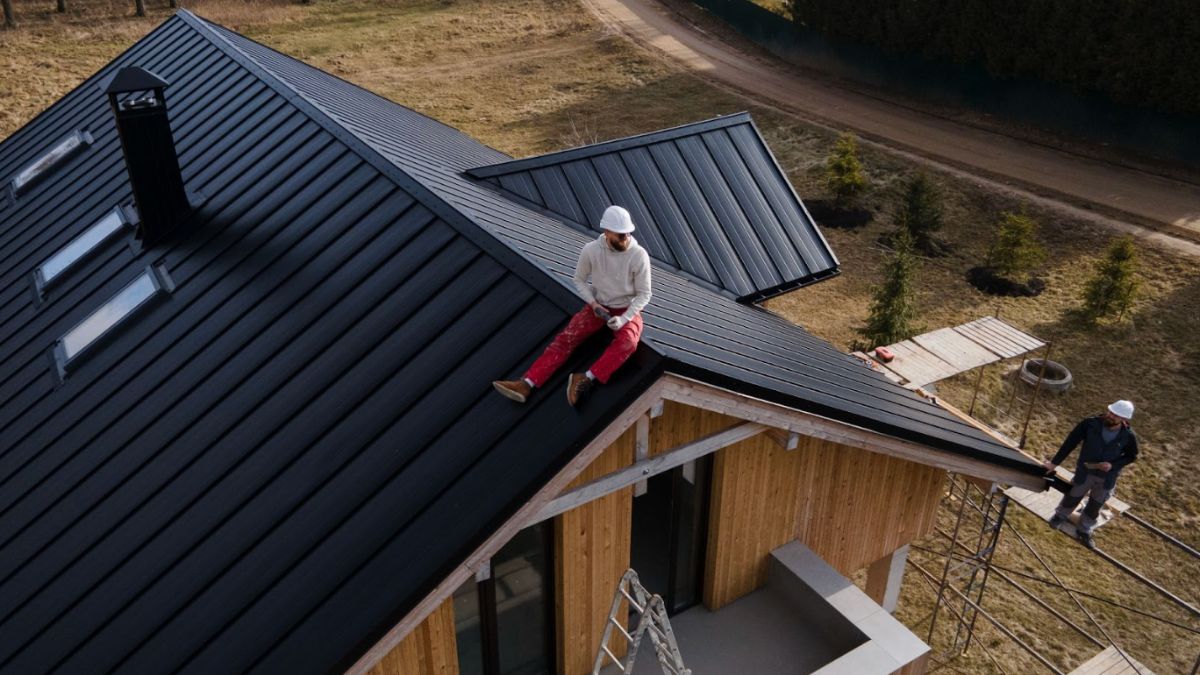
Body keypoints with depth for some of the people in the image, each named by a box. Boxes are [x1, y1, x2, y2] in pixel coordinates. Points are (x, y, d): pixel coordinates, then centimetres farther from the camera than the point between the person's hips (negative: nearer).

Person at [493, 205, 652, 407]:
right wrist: (592, 303, -13)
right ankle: (527, 384, -28)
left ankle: (586, 379, -45)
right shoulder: (591, 250, -13)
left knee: (626, 342, -35)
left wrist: (623, 319, -24)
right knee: (566, 337, -18)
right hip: (599, 307, 2)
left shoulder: (639, 255, -19)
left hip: (627, 311, -2)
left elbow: (644, 294, -12)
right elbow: (579, 280, 4)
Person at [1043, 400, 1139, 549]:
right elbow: (1070, 442, -17)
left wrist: (1113, 465, -22)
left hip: (1107, 478, 1)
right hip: (1084, 473, -1)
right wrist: (1054, 463, -12)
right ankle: (1060, 516, 54)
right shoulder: (1091, 424, -26)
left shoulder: (1128, 436, -21)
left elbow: (1131, 457, -3)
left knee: (1094, 506, 21)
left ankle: (1084, 531, 45)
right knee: (1072, 497, 22)